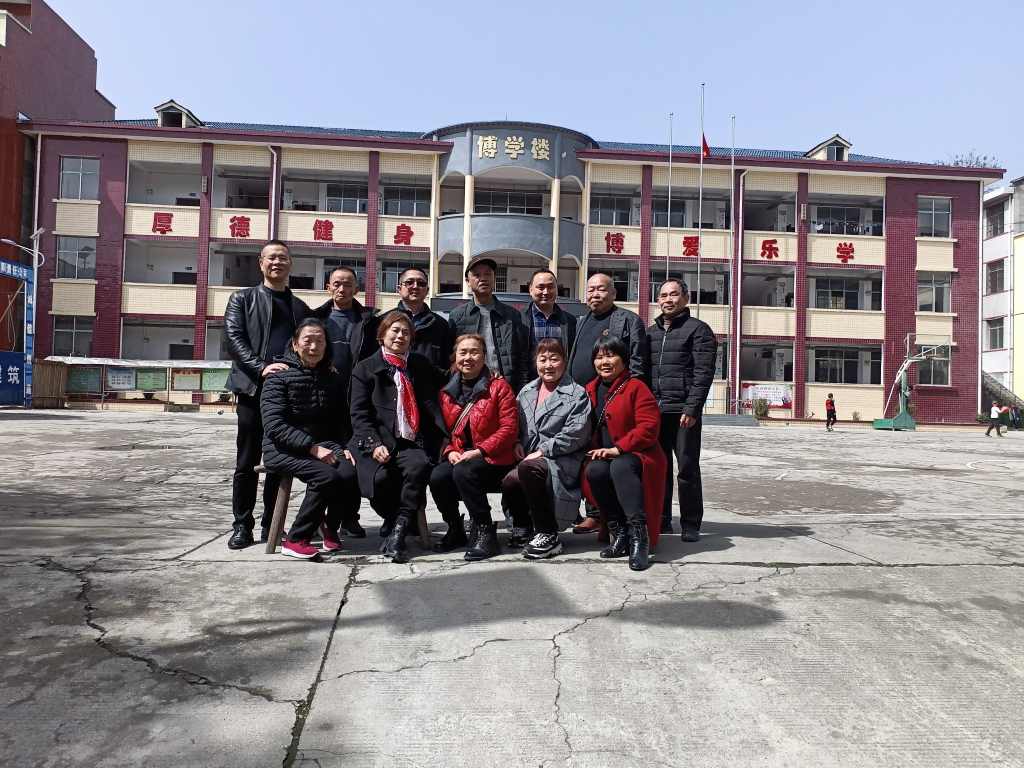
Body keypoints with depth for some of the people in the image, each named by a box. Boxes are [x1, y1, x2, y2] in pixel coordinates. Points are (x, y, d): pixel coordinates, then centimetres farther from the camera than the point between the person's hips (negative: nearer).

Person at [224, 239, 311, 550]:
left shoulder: (300, 307, 20)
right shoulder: (243, 298, 10)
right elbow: (233, 338, -3)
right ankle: (242, 526, 12)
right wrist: (261, 368, -16)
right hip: (254, 389, -3)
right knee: (247, 462, 2)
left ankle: (271, 524, 15)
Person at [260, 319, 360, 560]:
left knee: (350, 473, -28)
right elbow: (274, 425, -12)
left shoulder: (333, 379, 15)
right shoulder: (279, 375, -1)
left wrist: (345, 448, -3)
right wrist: (312, 448, -21)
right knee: (327, 476, -31)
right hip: (283, 449, -4)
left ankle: (330, 526, 0)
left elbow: (341, 421, 18)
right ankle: (295, 540, -13)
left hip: (324, 445, 4)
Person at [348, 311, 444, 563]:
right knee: (380, 477, -30)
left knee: (419, 466, -31)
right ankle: (395, 525, 1)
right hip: (375, 441, -2)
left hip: (409, 442, 2)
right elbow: (358, 412, 2)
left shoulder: (421, 366, 20)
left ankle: (396, 532, -20)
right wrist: (374, 444, -13)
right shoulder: (365, 368, 11)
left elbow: (431, 404, 15)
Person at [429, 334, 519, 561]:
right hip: (458, 457, 5)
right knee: (437, 477, -25)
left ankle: (484, 531, -18)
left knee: (463, 472, -34)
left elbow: (509, 428, -9)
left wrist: (478, 451, -18)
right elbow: (444, 430, 17)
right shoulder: (447, 392, 13)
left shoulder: (499, 387, -2)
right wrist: (450, 451, -5)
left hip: (493, 459, -4)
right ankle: (455, 530, 0)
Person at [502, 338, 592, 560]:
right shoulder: (527, 392, 20)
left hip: (562, 461, -5)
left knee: (529, 468, -36)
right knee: (509, 482, -27)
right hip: (530, 457, 5)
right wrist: (518, 443, 1)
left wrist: (543, 450, -16)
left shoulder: (577, 394, 1)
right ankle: (525, 528, 4)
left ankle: (548, 535, -22)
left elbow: (576, 433, -11)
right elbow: (517, 424, 23)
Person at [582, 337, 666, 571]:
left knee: (620, 467, -38)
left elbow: (649, 425, -14)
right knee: (594, 471, -30)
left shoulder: (636, 387, -4)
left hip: (636, 455, -4)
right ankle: (619, 532, -21)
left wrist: (618, 448, -20)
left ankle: (639, 533, -38)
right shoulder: (590, 390, 15)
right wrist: (595, 450, 1)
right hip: (602, 456, 5)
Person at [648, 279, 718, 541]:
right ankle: (661, 521, 18)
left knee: (687, 469, -1)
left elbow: (703, 373, -7)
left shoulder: (698, 329, 1)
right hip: (653, 411, 5)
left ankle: (691, 525, 8)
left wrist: (692, 408, -16)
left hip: (683, 411, -5)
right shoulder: (650, 332, 19)